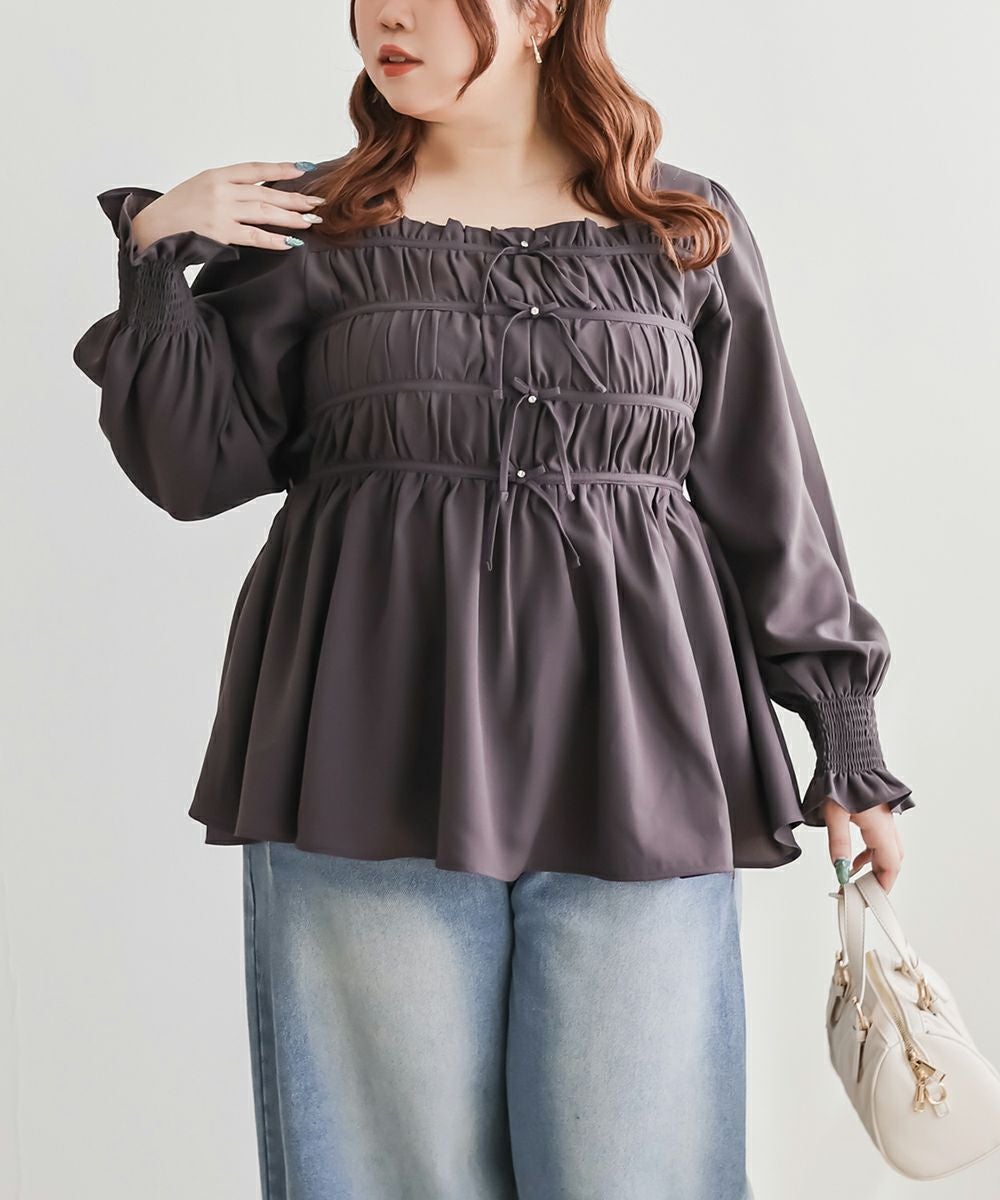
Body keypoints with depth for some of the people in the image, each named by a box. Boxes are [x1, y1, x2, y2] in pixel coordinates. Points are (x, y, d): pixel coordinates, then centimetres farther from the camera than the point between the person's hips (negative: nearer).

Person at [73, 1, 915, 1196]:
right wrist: (155, 256, -5)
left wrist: (845, 735, 9)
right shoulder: (313, 225, 9)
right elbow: (195, 469, 5)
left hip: (628, 757, 1)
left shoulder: (689, 229, 10)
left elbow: (768, 495, 11)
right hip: (377, 770, 0)